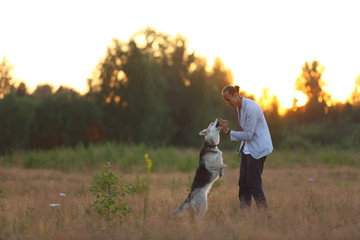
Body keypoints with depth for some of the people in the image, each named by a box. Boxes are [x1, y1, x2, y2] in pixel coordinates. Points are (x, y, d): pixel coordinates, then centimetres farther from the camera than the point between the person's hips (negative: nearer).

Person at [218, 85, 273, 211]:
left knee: (253, 183, -9)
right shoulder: (239, 107, 9)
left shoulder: (251, 108, -20)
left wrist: (228, 131, -17)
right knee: (243, 182, 4)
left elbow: (248, 134, -21)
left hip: (258, 148, -9)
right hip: (247, 148, 9)